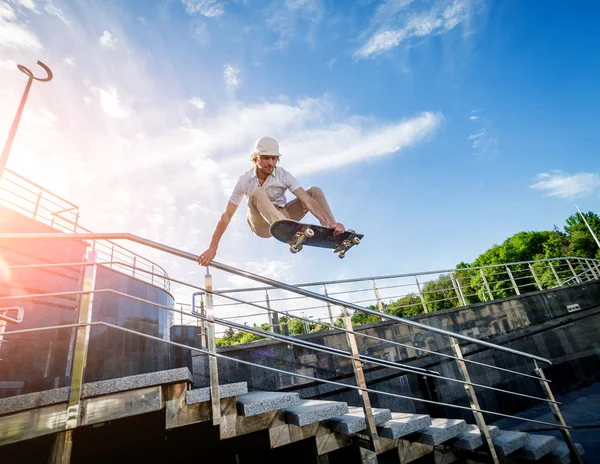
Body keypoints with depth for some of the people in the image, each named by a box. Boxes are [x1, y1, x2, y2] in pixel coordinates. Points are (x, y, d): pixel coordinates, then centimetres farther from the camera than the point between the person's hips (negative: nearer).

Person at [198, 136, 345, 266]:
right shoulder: (245, 180, -17)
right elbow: (227, 215, -15)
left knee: (315, 191, -16)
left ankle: (334, 235, -19)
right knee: (257, 193, -34)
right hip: (262, 225, -2)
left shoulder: (283, 175, -14)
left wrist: (331, 222, -38)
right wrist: (212, 248, -18)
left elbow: (307, 199, -24)